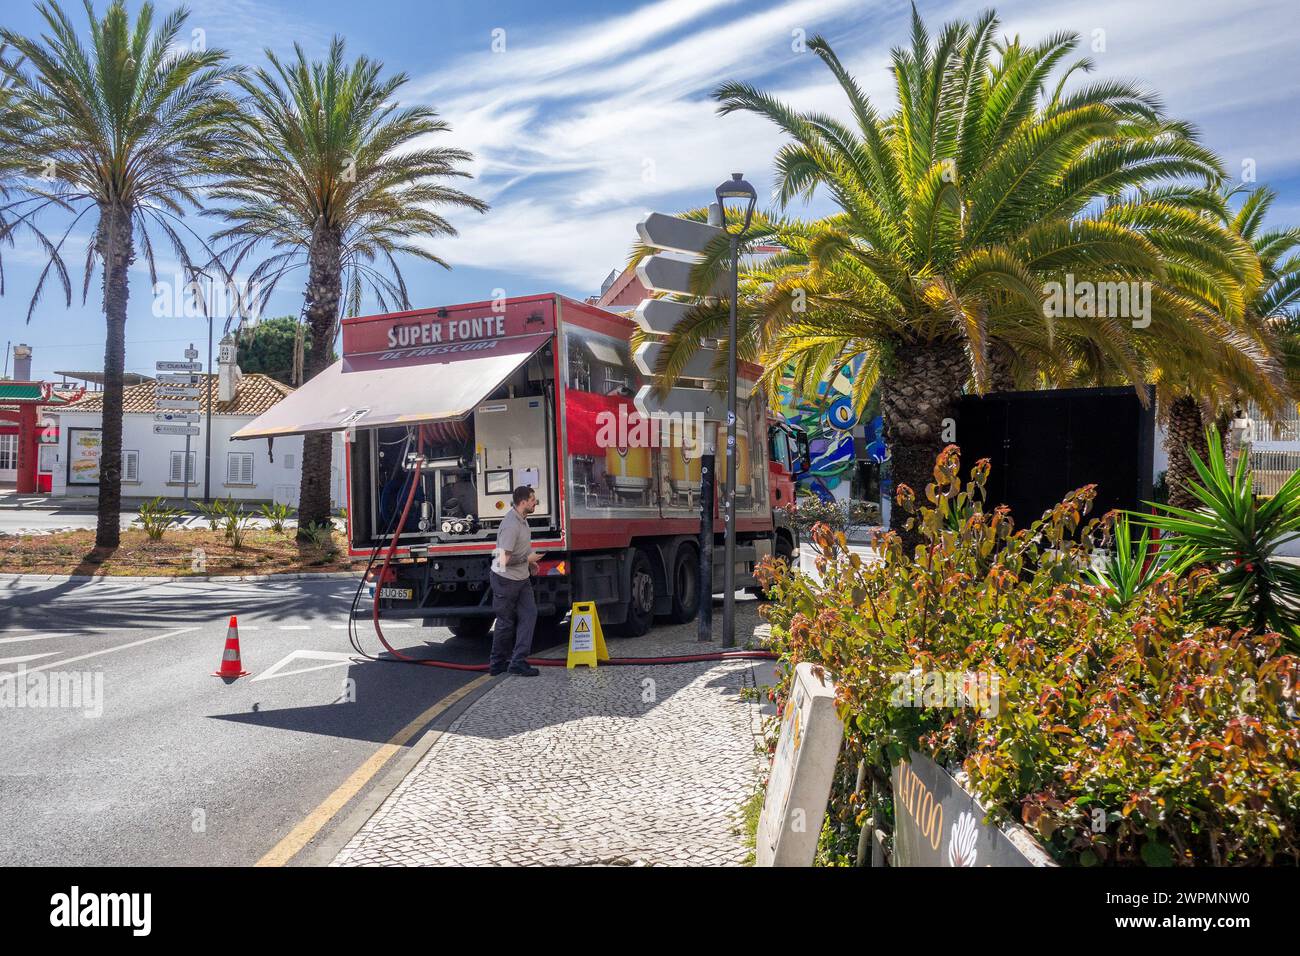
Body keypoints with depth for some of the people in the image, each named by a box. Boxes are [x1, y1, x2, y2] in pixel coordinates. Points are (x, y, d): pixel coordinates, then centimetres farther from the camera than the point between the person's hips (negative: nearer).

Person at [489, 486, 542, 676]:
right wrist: (528, 558, -16)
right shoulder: (511, 525, -25)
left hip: (522, 578, 9)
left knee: (529, 615, 0)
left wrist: (530, 563, 13)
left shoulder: (522, 519, 7)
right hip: (506, 580, -9)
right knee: (506, 622, 3)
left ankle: (518, 662, 2)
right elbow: (505, 559, -28)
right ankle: (497, 664, 18)